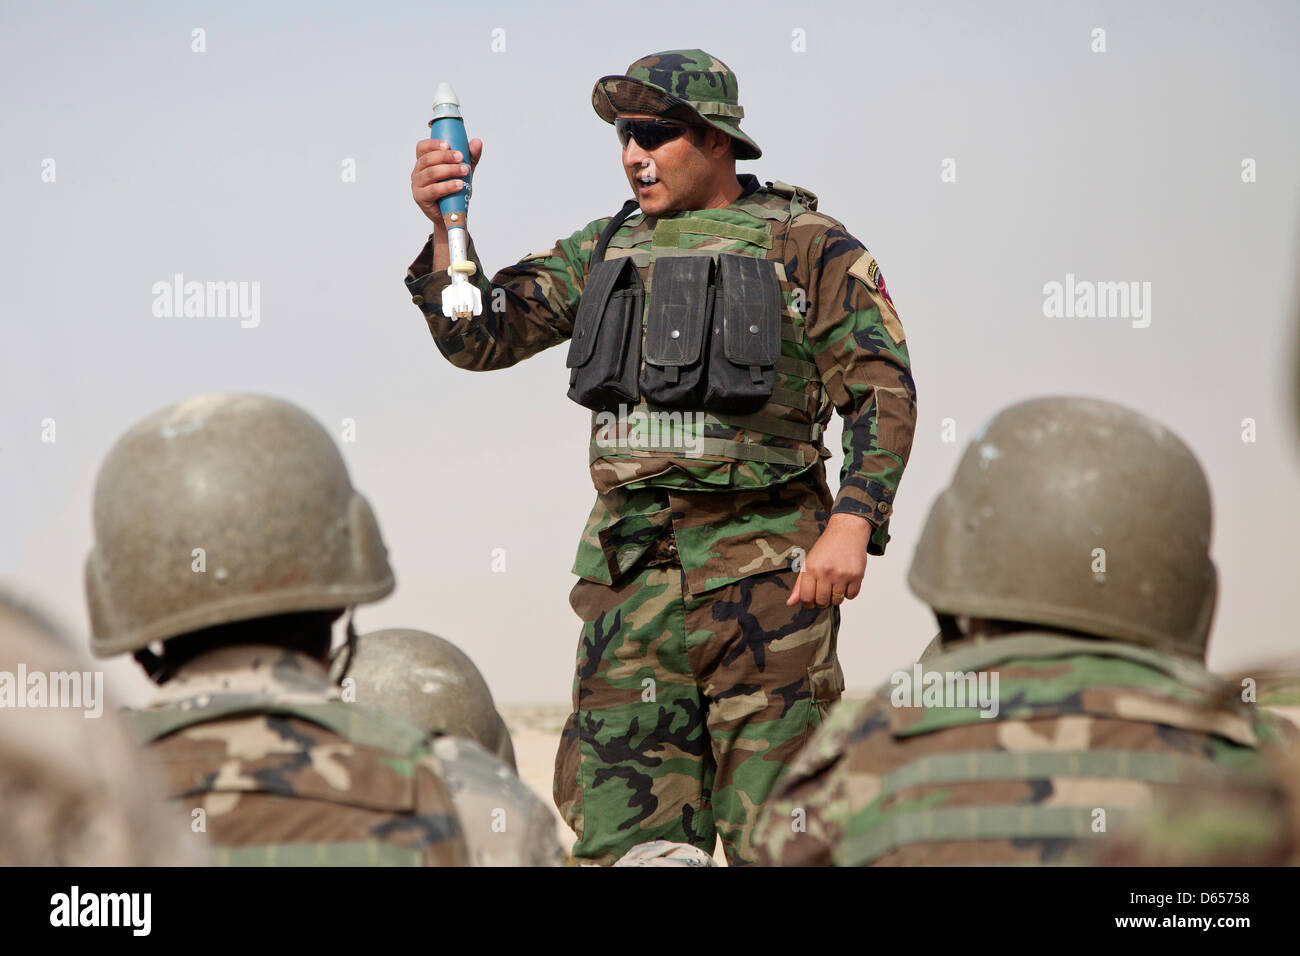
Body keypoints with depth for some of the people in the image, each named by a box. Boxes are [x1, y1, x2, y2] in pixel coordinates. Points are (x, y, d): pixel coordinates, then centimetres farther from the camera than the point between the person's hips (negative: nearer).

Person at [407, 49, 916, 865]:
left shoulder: (807, 248, 3)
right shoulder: (607, 250, 16)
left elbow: (882, 390, -4)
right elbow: (480, 337, 13)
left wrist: (853, 523, -17)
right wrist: (446, 224, -3)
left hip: (764, 571, -4)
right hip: (633, 570, 5)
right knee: (622, 822, 2)